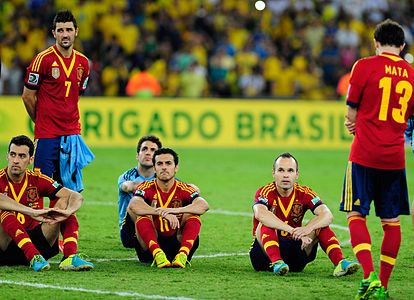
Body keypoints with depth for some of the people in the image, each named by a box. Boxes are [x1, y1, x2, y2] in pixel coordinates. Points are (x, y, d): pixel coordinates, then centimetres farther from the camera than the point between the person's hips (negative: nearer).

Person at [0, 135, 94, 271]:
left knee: (64, 201, -8)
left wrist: (67, 212, -29)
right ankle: (33, 258, -45)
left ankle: (70, 257, -28)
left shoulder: (37, 180, 3)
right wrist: (33, 213, -41)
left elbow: (77, 197, -5)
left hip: (34, 242, 4)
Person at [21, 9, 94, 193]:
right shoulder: (43, 59, -9)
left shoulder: (82, 62, 8)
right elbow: (27, 95, -2)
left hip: (72, 133, 5)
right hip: (47, 135, -5)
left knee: (72, 190, 6)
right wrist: (41, 121, 7)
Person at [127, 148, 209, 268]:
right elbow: (133, 205, -25)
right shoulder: (147, 187, -2)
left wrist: (176, 210, -39)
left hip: (177, 244, 1)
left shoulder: (184, 189, 0)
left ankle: (182, 255, -41)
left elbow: (204, 205, -22)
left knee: (193, 216, -20)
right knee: (143, 215, -25)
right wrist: (162, 212, -39)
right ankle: (158, 255, -45)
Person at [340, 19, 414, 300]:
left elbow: (351, 113, 0)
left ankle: (370, 277, -14)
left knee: (356, 216, 2)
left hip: (365, 155, -3)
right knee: (392, 221, 9)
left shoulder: (365, 66, -5)